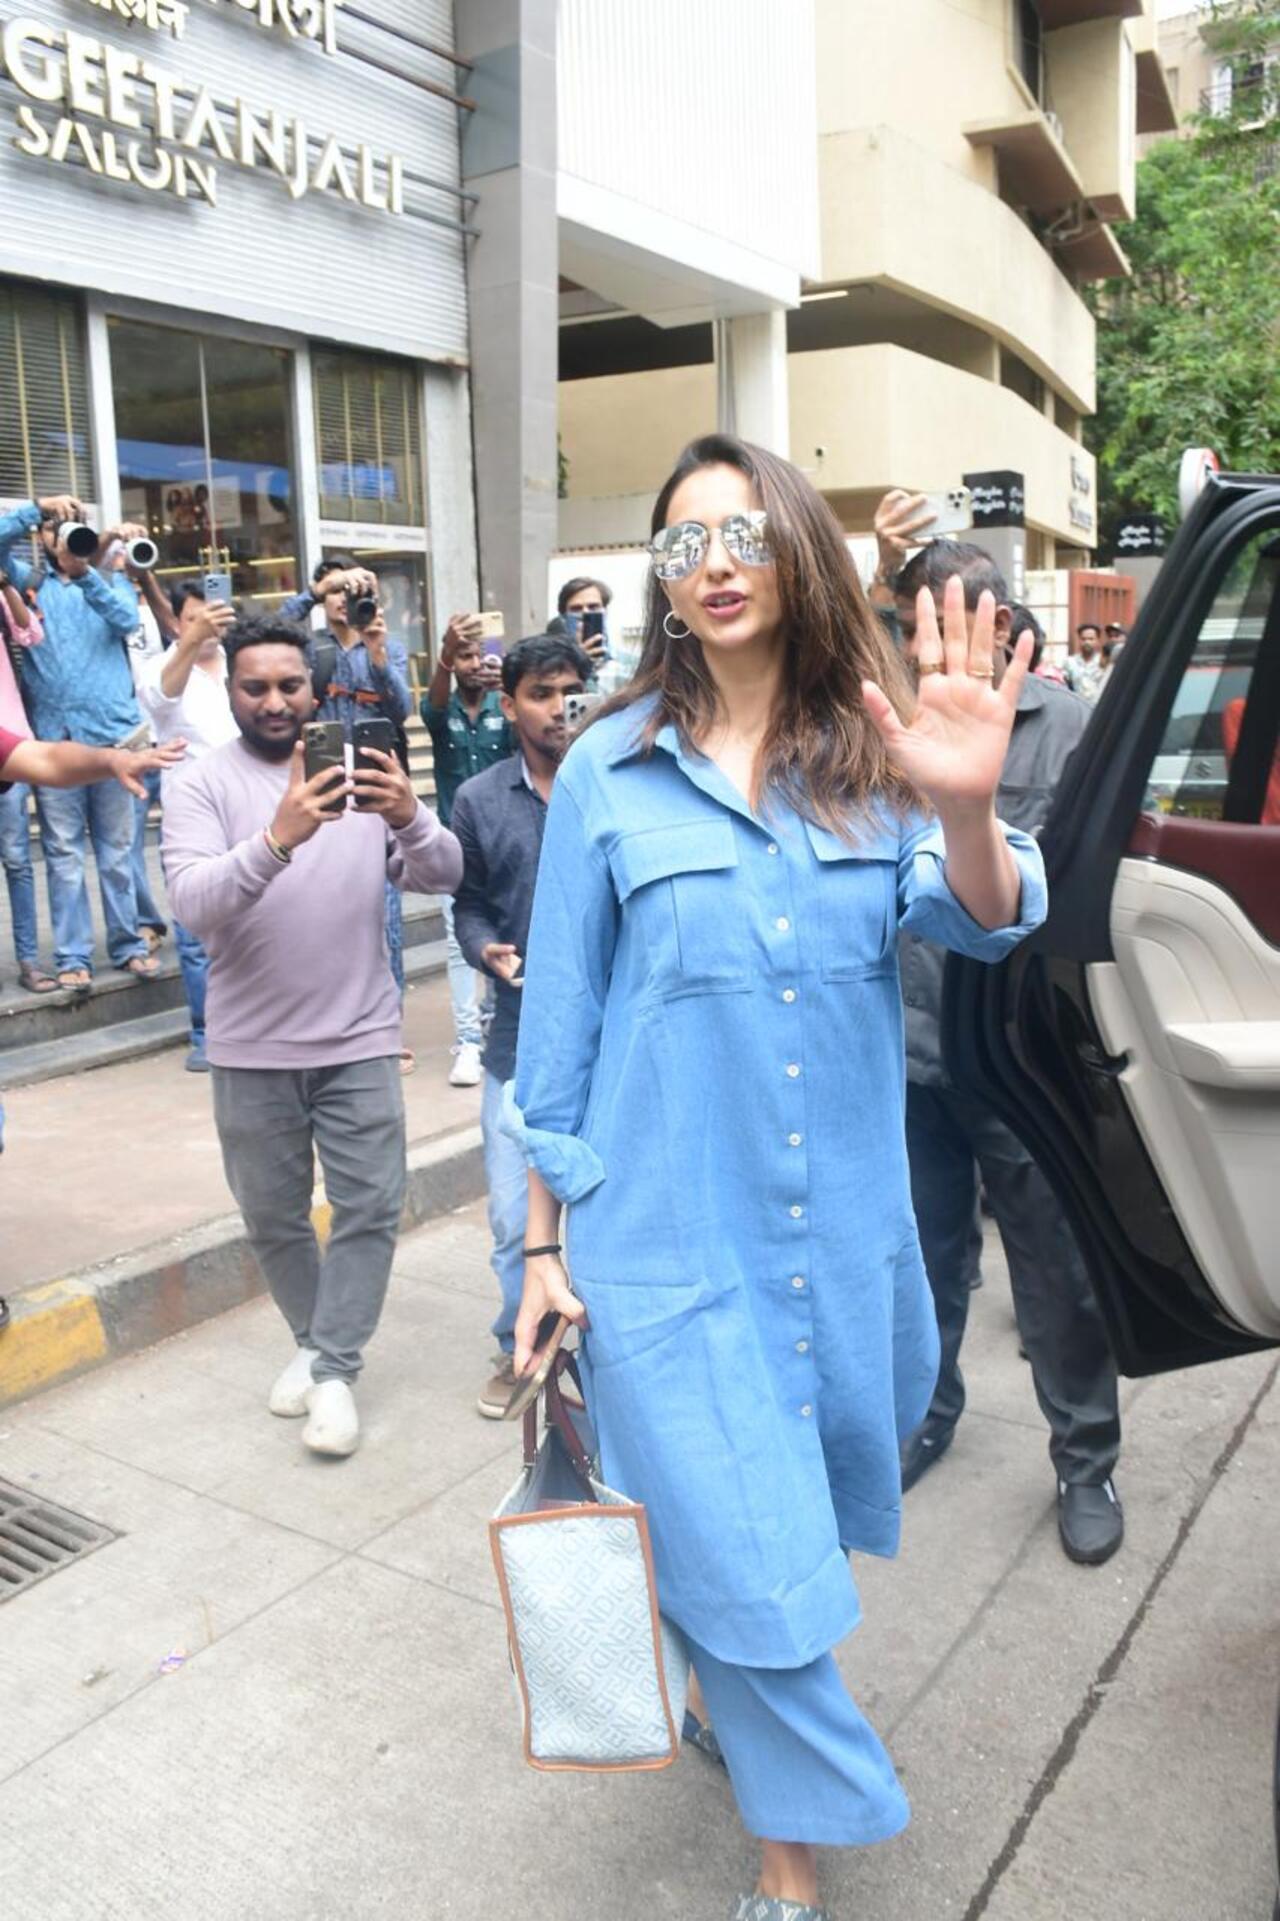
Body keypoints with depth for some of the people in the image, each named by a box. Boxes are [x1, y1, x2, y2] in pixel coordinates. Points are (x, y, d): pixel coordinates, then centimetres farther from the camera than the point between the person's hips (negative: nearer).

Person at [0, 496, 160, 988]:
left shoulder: (111, 582, 14)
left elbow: (128, 620, -7)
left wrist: (85, 571, -16)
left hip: (111, 732, 0)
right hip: (53, 735, 0)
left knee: (117, 849, 6)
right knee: (63, 853, 1)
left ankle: (128, 943, 14)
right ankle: (72, 955, 5)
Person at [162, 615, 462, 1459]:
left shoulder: (364, 774, 1)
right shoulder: (201, 785, -4)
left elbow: (443, 875, -8)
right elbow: (193, 904, -20)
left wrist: (410, 818, -31)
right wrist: (276, 838, -37)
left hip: (360, 1038, 0)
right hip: (252, 1047, 0)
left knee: (371, 1207, -1)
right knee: (274, 1216, 14)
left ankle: (335, 1367, 13)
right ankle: (315, 1341, 36)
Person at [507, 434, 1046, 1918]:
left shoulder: (871, 756, 0)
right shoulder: (610, 771, -4)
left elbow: (980, 922, -15)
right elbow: (559, 1019, -1)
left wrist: (966, 809, -38)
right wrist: (542, 1243, 1)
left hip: (843, 1227, 3)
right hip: (669, 1233, -2)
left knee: (807, 1512, 21)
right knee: (743, 1554, 4)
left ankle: (726, 1684, 53)